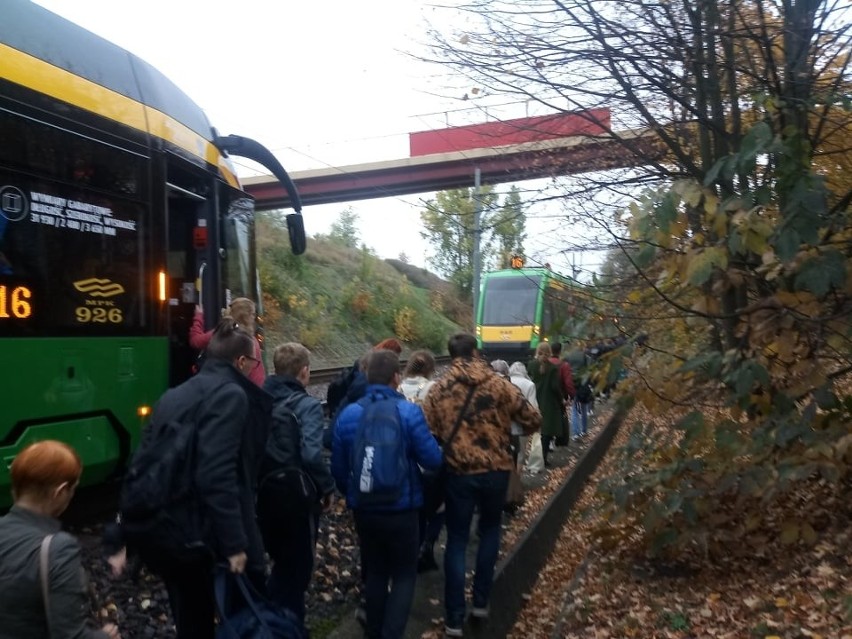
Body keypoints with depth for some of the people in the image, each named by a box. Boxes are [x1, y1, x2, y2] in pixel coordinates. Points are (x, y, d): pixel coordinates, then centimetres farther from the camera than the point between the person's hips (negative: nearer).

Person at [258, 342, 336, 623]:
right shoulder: (307, 405, -18)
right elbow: (311, 455, -29)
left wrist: (259, 479, 13)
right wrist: (327, 487, -14)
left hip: (265, 494, 6)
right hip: (297, 497, -6)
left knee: (281, 562, 26)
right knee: (297, 566, 15)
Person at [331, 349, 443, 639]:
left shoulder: (348, 414, -5)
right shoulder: (409, 412, -16)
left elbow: (338, 468, 3)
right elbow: (433, 460, -14)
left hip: (364, 509, 4)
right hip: (401, 509, -4)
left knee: (375, 572, 21)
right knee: (404, 574, 12)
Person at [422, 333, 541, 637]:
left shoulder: (438, 389, -3)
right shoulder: (498, 384, -5)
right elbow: (533, 419, -3)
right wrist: (513, 429, 18)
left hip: (458, 472, 0)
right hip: (495, 470, 0)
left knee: (457, 540, 10)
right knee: (490, 529, 23)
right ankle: (481, 601, 26)